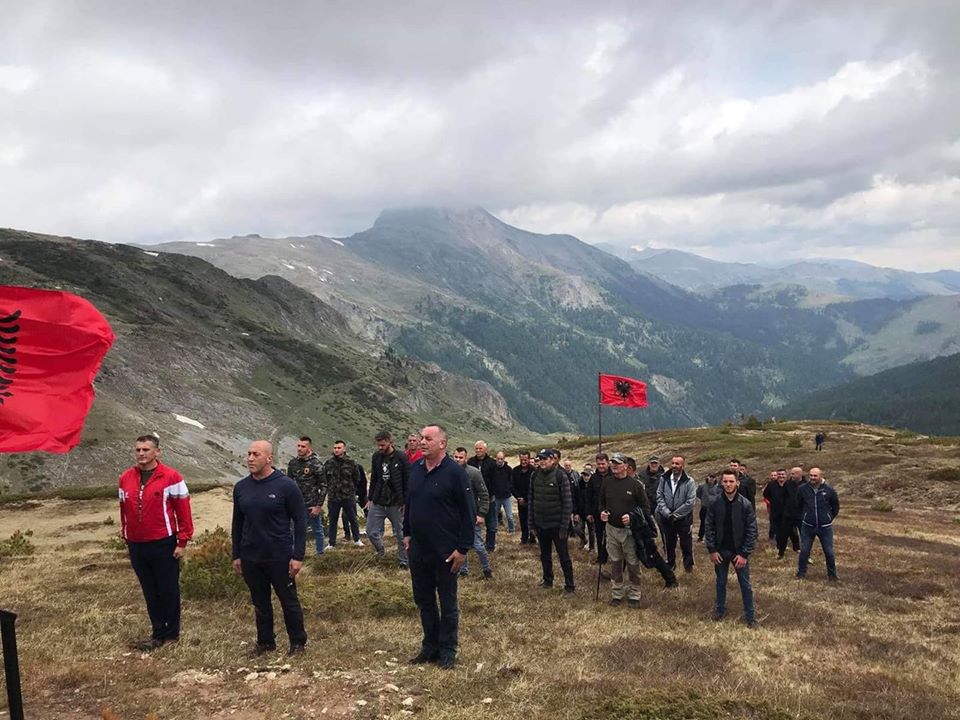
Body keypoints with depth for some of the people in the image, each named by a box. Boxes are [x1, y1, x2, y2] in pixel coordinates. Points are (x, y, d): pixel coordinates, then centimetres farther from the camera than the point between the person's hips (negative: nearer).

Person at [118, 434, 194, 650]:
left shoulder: (171, 477, -8)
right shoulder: (125, 478, 6)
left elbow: (183, 511, -7)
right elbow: (124, 510, 16)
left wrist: (182, 542, -8)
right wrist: (125, 537, 15)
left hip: (164, 544, -4)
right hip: (136, 546, 4)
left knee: (169, 591, 5)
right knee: (150, 593, 12)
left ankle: (172, 634, 18)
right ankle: (158, 634, 22)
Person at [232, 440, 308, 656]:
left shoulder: (286, 486, -12)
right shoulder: (241, 488, 3)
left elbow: (300, 521, -10)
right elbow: (237, 523, 13)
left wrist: (298, 556, -13)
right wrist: (236, 555, 11)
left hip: (280, 557, -4)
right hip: (250, 559, 5)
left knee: (289, 602, 7)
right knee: (260, 603, 16)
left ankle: (298, 642, 22)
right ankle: (265, 641, 31)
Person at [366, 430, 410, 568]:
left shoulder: (401, 458, -10)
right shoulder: (376, 457, 3)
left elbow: (407, 481, -7)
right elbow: (373, 479, 13)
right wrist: (370, 499, 12)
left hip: (396, 504, -4)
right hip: (377, 503, 4)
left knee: (400, 534, 6)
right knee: (371, 532, 4)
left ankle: (403, 561, 21)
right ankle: (380, 551, 31)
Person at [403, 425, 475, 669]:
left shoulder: (455, 472, -15)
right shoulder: (416, 469, 4)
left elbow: (469, 513, -15)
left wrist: (463, 548, -16)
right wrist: (407, 533, 14)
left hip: (446, 552, -6)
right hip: (418, 549, 6)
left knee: (447, 603, 7)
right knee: (423, 600, 15)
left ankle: (448, 651, 20)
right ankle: (430, 646, 30)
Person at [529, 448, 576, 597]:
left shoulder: (560, 477, -14)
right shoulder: (535, 476, 1)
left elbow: (567, 502, -13)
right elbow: (532, 500, 8)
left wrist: (564, 526, -15)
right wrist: (531, 522, 6)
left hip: (556, 524, -5)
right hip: (540, 524, 5)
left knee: (563, 556, 3)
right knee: (545, 554, 18)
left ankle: (570, 586, 11)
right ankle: (547, 580, 34)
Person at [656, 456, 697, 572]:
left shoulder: (689, 481, -12)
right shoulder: (664, 479, -3)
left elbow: (690, 502, -16)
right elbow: (659, 497, -3)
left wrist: (675, 514, -16)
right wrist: (667, 513, -14)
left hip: (684, 519, -3)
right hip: (667, 519, 3)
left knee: (686, 544, 11)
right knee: (668, 544, 17)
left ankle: (688, 564, 32)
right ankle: (670, 563, 35)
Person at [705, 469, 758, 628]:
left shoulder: (745, 505, -12)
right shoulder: (715, 504, -6)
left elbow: (752, 531, -10)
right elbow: (710, 528, -1)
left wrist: (744, 554, -14)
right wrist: (712, 550, -6)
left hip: (739, 552, -2)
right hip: (720, 551, 2)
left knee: (745, 584, 7)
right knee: (721, 582, 17)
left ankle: (750, 615, 20)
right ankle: (720, 608, 34)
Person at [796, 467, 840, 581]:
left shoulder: (829, 490, -9)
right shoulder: (803, 489, -6)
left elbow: (836, 507, 8)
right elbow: (799, 505, 12)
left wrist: (830, 518, 8)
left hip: (825, 527, -1)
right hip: (807, 526, 1)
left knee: (829, 552, 7)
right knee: (804, 551, 7)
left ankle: (832, 575, 22)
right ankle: (801, 572, 23)